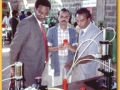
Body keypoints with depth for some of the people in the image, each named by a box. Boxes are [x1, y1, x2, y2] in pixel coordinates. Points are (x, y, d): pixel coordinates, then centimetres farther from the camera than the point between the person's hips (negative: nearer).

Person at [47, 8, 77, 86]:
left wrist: (70, 47, -20)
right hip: (56, 63, -2)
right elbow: (47, 48, -4)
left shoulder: (72, 31, 4)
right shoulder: (51, 30, -3)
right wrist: (58, 48, -22)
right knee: (56, 85, 5)